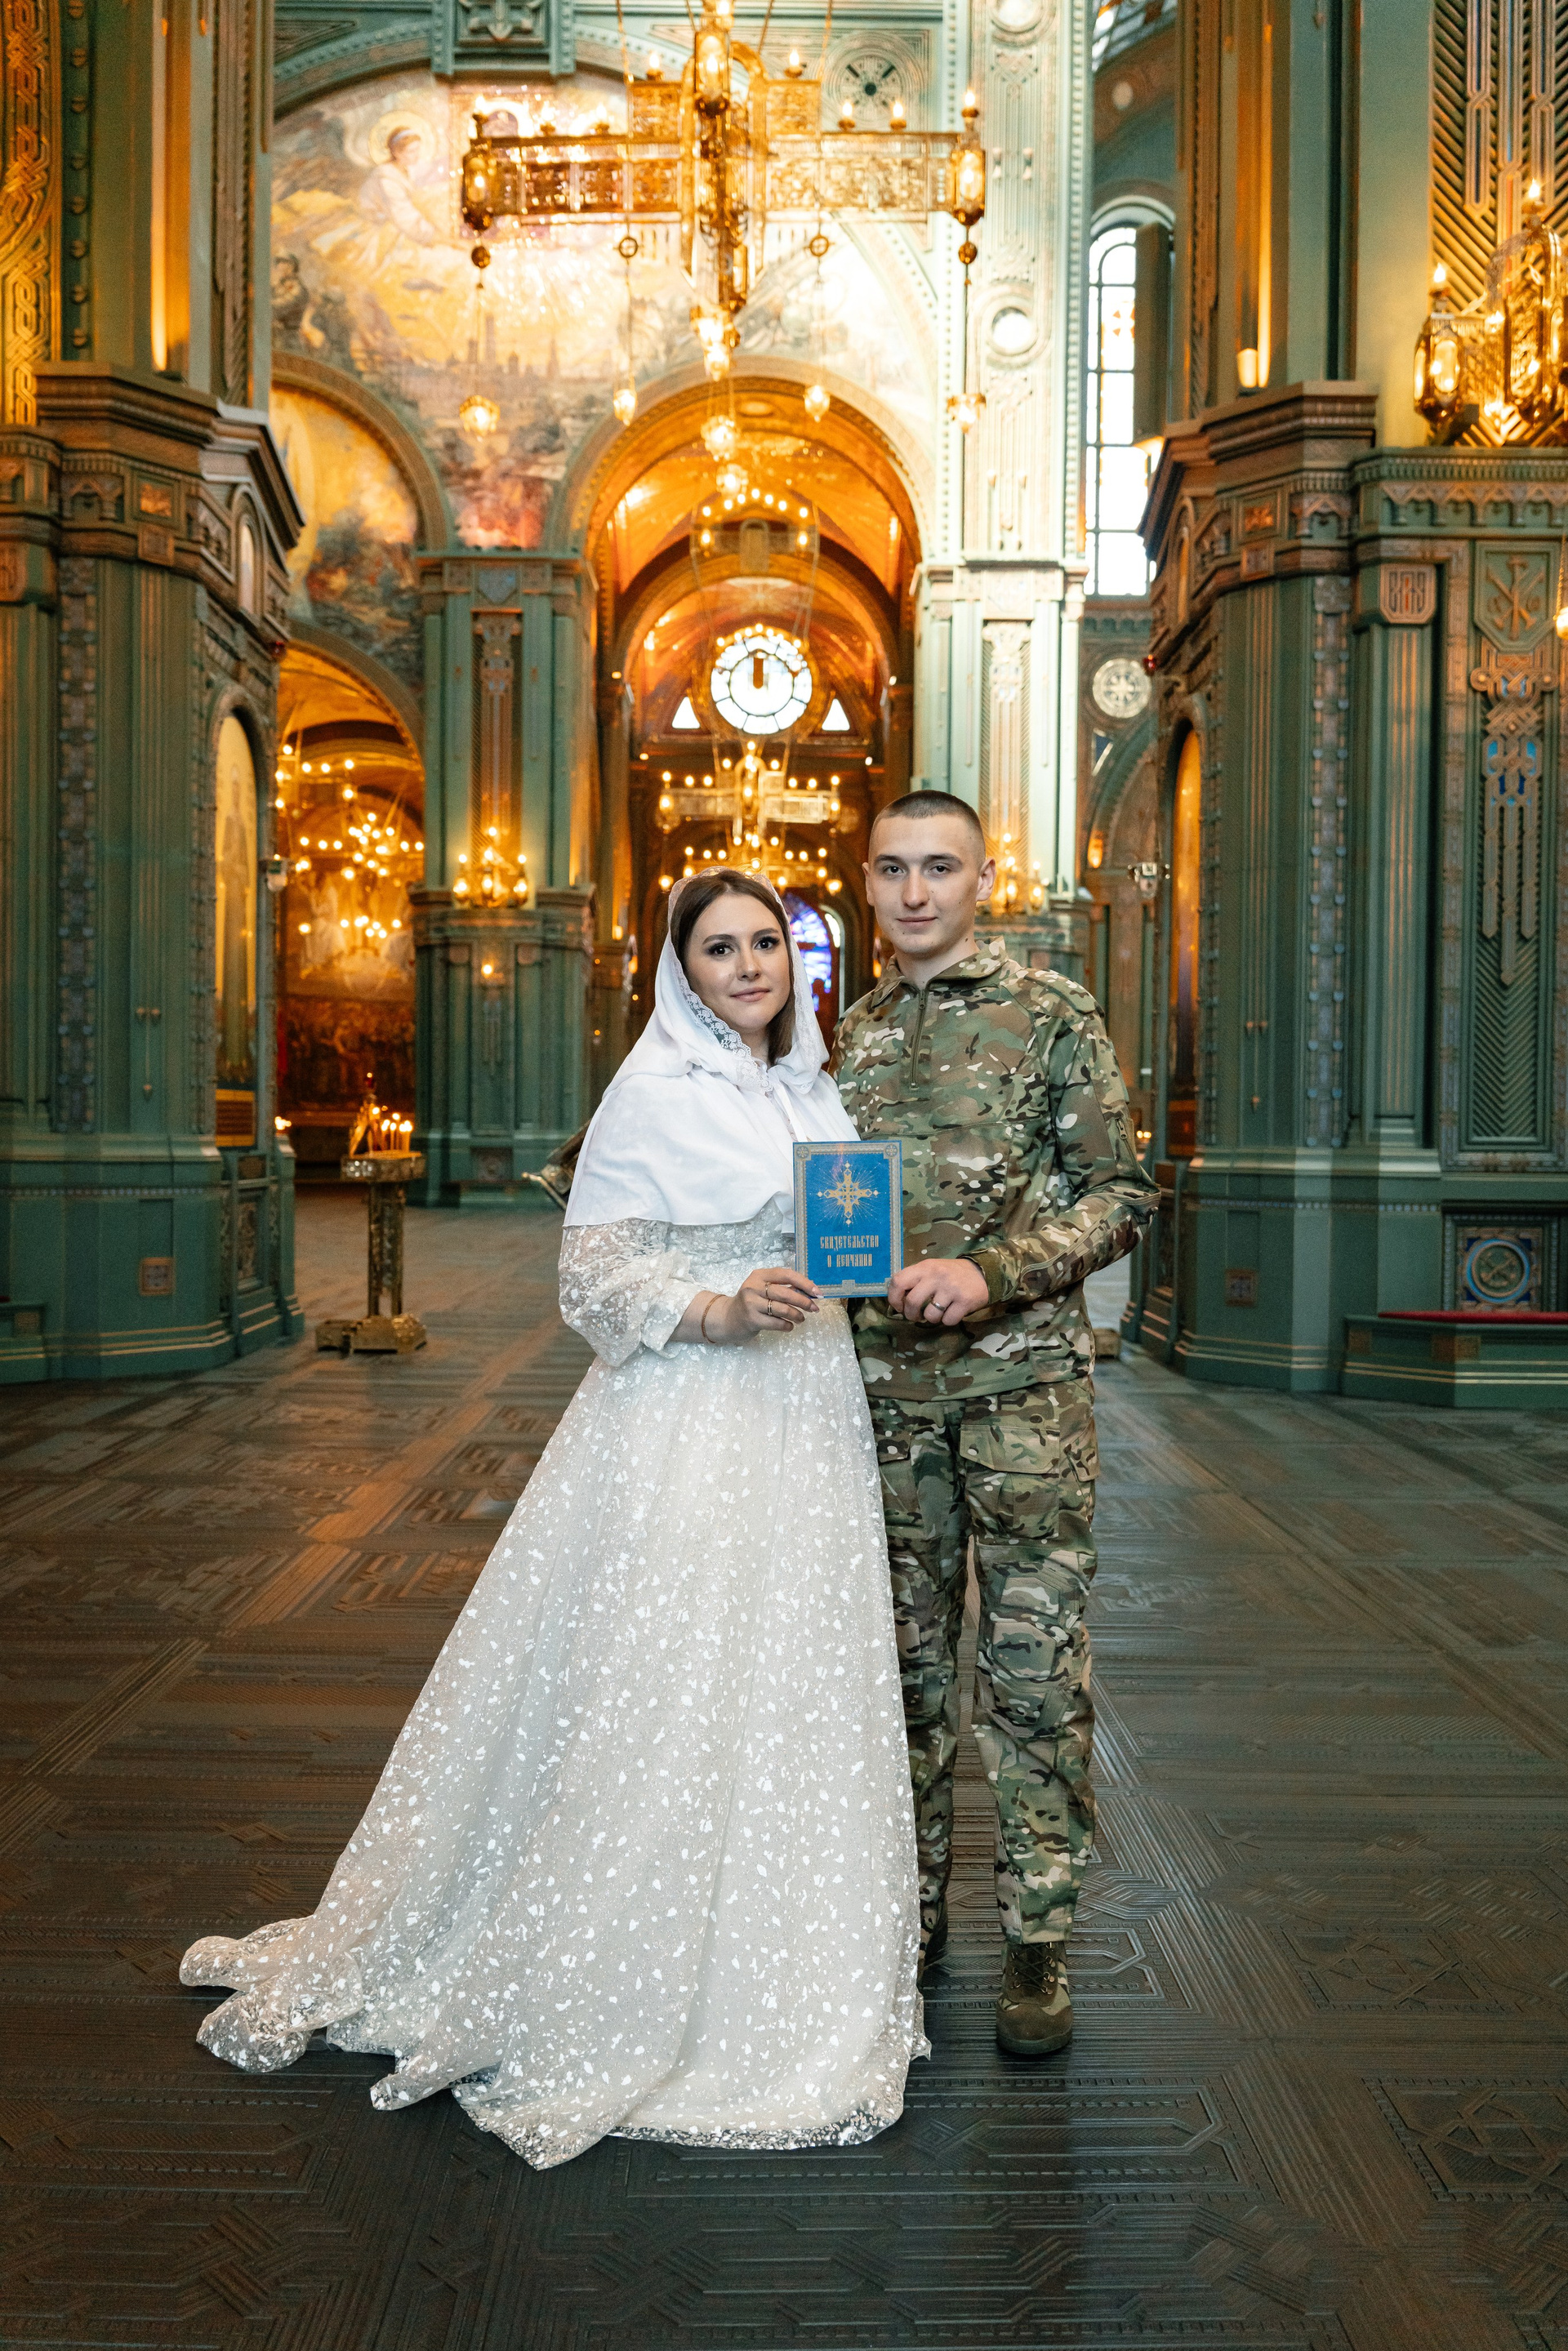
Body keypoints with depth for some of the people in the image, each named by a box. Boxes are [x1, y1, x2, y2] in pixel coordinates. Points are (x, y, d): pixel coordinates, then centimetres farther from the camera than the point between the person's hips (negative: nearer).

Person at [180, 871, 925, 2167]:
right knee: (664, 1689, -3)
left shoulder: (812, 1087, 13)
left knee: (791, 1688, 13)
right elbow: (595, 1270, -12)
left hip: (805, 1425, 7)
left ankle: (770, 1973, 29)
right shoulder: (658, 1090, -8)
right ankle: (613, 1980, 16)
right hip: (688, 1425, -7)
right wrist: (717, 1311, -23)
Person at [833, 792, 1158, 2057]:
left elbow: (1123, 1192, -5)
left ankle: (1039, 1939, 13)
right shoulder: (851, 1032, 13)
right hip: (885, 1384, 4)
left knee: (1035, 1666, 0)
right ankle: (911, 1907, 27)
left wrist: (995, 1273, -16)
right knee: (904, 1656, 12)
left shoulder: (1054, 1013, -1)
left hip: (1024, 1381, -4)